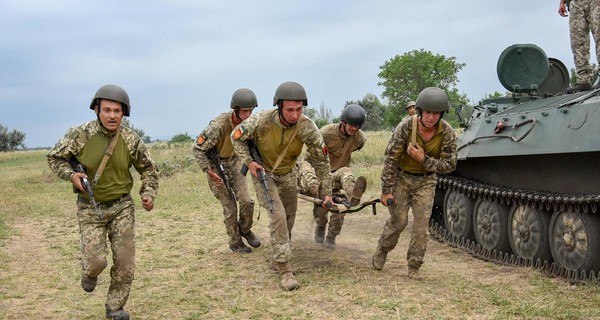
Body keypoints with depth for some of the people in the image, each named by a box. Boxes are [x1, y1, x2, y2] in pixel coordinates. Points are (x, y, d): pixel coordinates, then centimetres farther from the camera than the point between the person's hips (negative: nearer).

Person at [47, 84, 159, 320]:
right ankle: (89, 272, 29)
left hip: (122, 207, 2)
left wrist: (149, 193, -7)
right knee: (96, 262, -10)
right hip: (90, 208, -2)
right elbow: (55, 157, 1)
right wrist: (71, 175, -17)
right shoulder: (80, 134, -14)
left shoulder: (130, 139, -8)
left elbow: (148, 168, 7)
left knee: (125, 261, 1)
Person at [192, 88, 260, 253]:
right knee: (230, 207, -1)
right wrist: (210, 172, -24)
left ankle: (245, 229, 23)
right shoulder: (218, 126, -31)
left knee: (246, 201, -4)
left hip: (234, 162, 5)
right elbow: (198, 150, -23)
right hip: (216, 165, -4)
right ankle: (235, 242, 17)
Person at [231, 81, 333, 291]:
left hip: (287, 174, 4)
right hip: (263, 173, -3)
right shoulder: (262, 121, -31)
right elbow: (236, 136, -11)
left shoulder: (307, 127, -27)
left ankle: (277, 260, 37)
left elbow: (321, 160, -14)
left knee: (289, 219, 13)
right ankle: (284, 270, -12)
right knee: (278, 215, -18)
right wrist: (248, 162, -20)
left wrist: (327, 192, -11)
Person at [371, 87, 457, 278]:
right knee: (398, 221, 3)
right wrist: (386, 190, -16)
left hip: (426, 180, 1)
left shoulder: (447, 133, -20)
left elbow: (449, 166, -15)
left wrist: (423, 159, -28)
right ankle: (381, 251, 30)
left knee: (421, 224, -5)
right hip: (401, 177, -1)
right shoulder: (405, 127, -24)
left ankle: (414, 267, 9)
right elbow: (390, 158, -18)